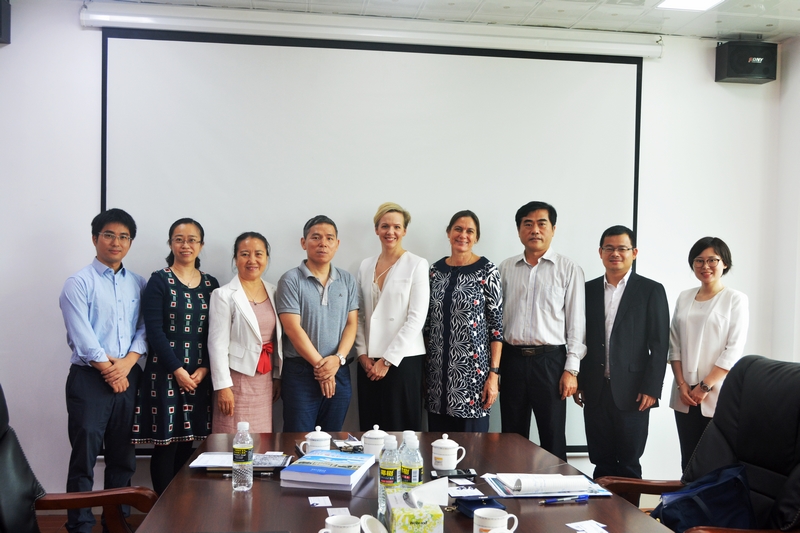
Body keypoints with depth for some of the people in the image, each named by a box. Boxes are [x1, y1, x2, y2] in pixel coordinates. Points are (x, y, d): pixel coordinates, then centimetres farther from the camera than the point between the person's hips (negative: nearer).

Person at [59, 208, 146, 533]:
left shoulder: (138, 284, 11)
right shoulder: (79, 283, -4)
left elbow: (144, 328, 4)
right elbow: (82, 336, -11)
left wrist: (127, 362, -11)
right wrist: (109, 370, -10)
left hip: (127, 376, 5)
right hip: (89, 379, -5)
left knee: (123, 457, 12)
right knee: (84, 458, -2)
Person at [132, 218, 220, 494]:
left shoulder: (210, 284, 11)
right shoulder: (159, 281, -1)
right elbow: (154, 330, -8)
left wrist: (204, 368, -5)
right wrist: (178, 370, -13)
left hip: (199, 375, 4)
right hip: (166, 374, -4)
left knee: (187, 443, 7)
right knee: (165, 444, -2)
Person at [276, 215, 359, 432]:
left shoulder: (347, 280, 9)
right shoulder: (291, 280, -4)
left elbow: (352, 323, 5)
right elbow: (293, 328, -10)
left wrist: (338, 358, -11)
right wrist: (319, 364, -11)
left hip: (339, 372, 4)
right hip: (300, 373, -4)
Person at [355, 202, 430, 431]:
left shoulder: (417, 265, -4)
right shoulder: (366, 266, 10)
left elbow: (416, 318, -10)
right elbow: (359, 315, 11)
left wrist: (387, 360, -11)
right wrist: (363, 354, -2)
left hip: (403, 360, -4)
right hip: (369, 362, 4)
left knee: (400, 429, -1)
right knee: (370, 428, 7)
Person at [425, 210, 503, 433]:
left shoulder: (487, 271, -5)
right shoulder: (435, 270, 8)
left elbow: (496, 324, -7)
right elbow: (428, 321, 12)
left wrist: (494, 373, -12)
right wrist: (423, 367, 8)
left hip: (473, 371, -4)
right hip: (438, 372, 4)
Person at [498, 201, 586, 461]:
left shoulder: (568, 270, 0)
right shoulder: (506, 268, 9)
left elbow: (576, 322, -2)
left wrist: (571, 369, -8)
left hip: (550, 360, -3)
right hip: (512, 359, 3)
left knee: (553, 437, 3)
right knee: (512, 436, 10)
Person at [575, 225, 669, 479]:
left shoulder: (651, 290, 0)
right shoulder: (588, 290, 10)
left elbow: (659, 344, -3)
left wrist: (651, 389, -10)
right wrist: (577, 382, 5)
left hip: (631, 392, -3)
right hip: (595, 391, 3)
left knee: (628, 465, 3)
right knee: (601, 463, 9)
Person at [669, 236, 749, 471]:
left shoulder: (736, 299, -2)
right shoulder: (684, 298, 11)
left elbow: (734, 350, -8)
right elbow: (674, 345, 10)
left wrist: (706, 386, -12)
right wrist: (681, 384, -1)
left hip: (719, 395, -4)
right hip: (686, 395, 4)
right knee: (689, 461, 7)